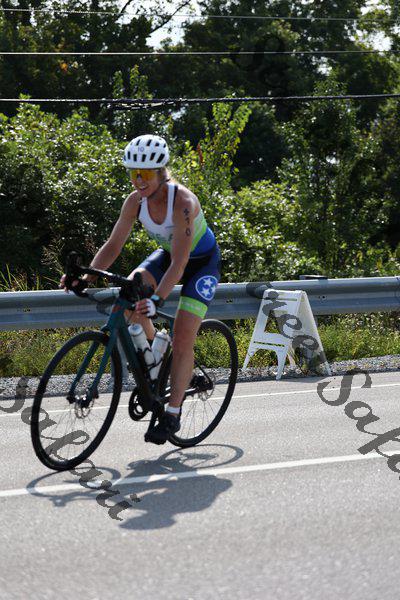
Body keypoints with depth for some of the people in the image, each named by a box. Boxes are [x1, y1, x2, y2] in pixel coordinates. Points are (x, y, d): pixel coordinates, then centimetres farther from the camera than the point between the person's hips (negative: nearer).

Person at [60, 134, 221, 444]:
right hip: (168, 254, 6)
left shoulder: (182, 201, -35)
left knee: (183, 337, -16)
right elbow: (114, 244, -12)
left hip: (203, 261, -6)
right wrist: (86, 276, -28)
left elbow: (180, 262, -41)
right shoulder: (136, 200, -17)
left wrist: (156, 300, -53)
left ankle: (173, 414, -5)